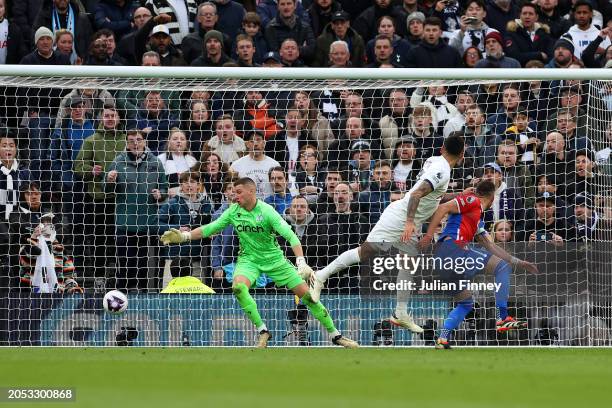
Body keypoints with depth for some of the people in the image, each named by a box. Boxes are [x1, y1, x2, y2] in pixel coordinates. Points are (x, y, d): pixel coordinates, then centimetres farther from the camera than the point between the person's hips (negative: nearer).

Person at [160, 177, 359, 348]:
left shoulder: (266, 211, -18)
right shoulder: (233, 211, -4)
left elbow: (290, 235, -24)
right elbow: (211, 228, 5)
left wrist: (301, 262, -35)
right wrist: (185, 236, -3)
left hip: (273, 258, -2)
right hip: (248, 258, 2)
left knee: (306, 293, -6)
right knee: (238, 286, -31)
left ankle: (335, 334, 9)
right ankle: (262, 331, -20)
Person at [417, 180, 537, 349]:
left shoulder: (478, 221, 30)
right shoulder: (473, 201, 3)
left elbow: (491, 247, 31)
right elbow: (443, 208, -9)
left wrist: (518, 262, 30)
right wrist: (429, 235, -17)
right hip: (452, 248, -10)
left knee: (466, 303, 21)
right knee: (502, 267, -7)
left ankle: (442, 339, 8)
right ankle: (502, 318, -15)